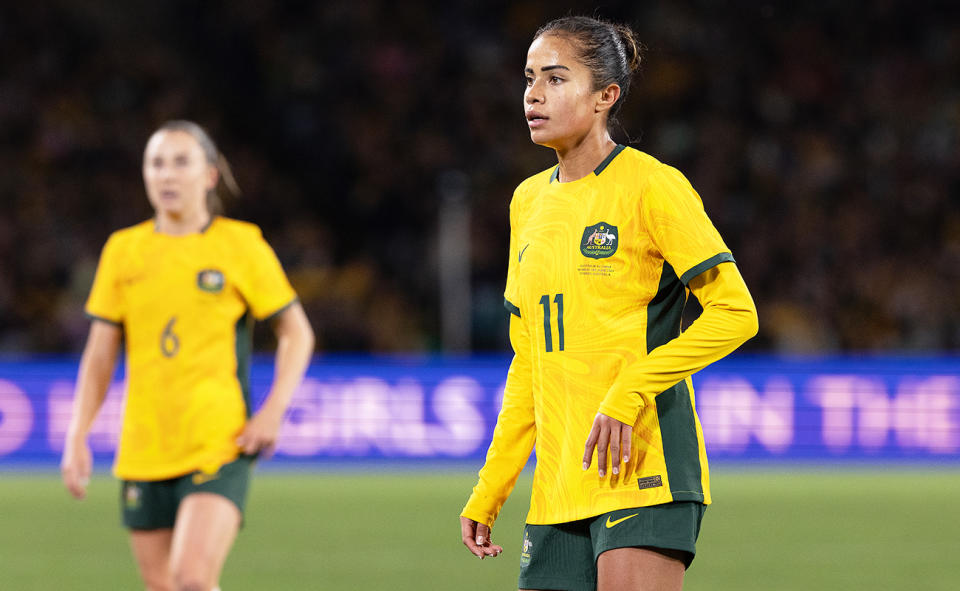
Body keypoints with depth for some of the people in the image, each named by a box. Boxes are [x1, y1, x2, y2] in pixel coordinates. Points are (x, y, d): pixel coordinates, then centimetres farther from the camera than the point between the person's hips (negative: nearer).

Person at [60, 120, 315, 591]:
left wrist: (273, 410, -7)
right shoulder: (123, 250, 9)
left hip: (219, 447, -4)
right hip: (143, 454, 4)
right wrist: (77, 437, 3)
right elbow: (100, 354, 13)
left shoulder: (241, 244, 1)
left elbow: (297, 332, 6)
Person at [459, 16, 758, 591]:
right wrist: (488, 493, 18)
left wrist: (629, 394, -18)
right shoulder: (529, 201, 15)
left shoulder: (651, 186, -5)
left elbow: (735, 312, -10)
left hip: (643, 472, -7)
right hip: (557, 489, 7)